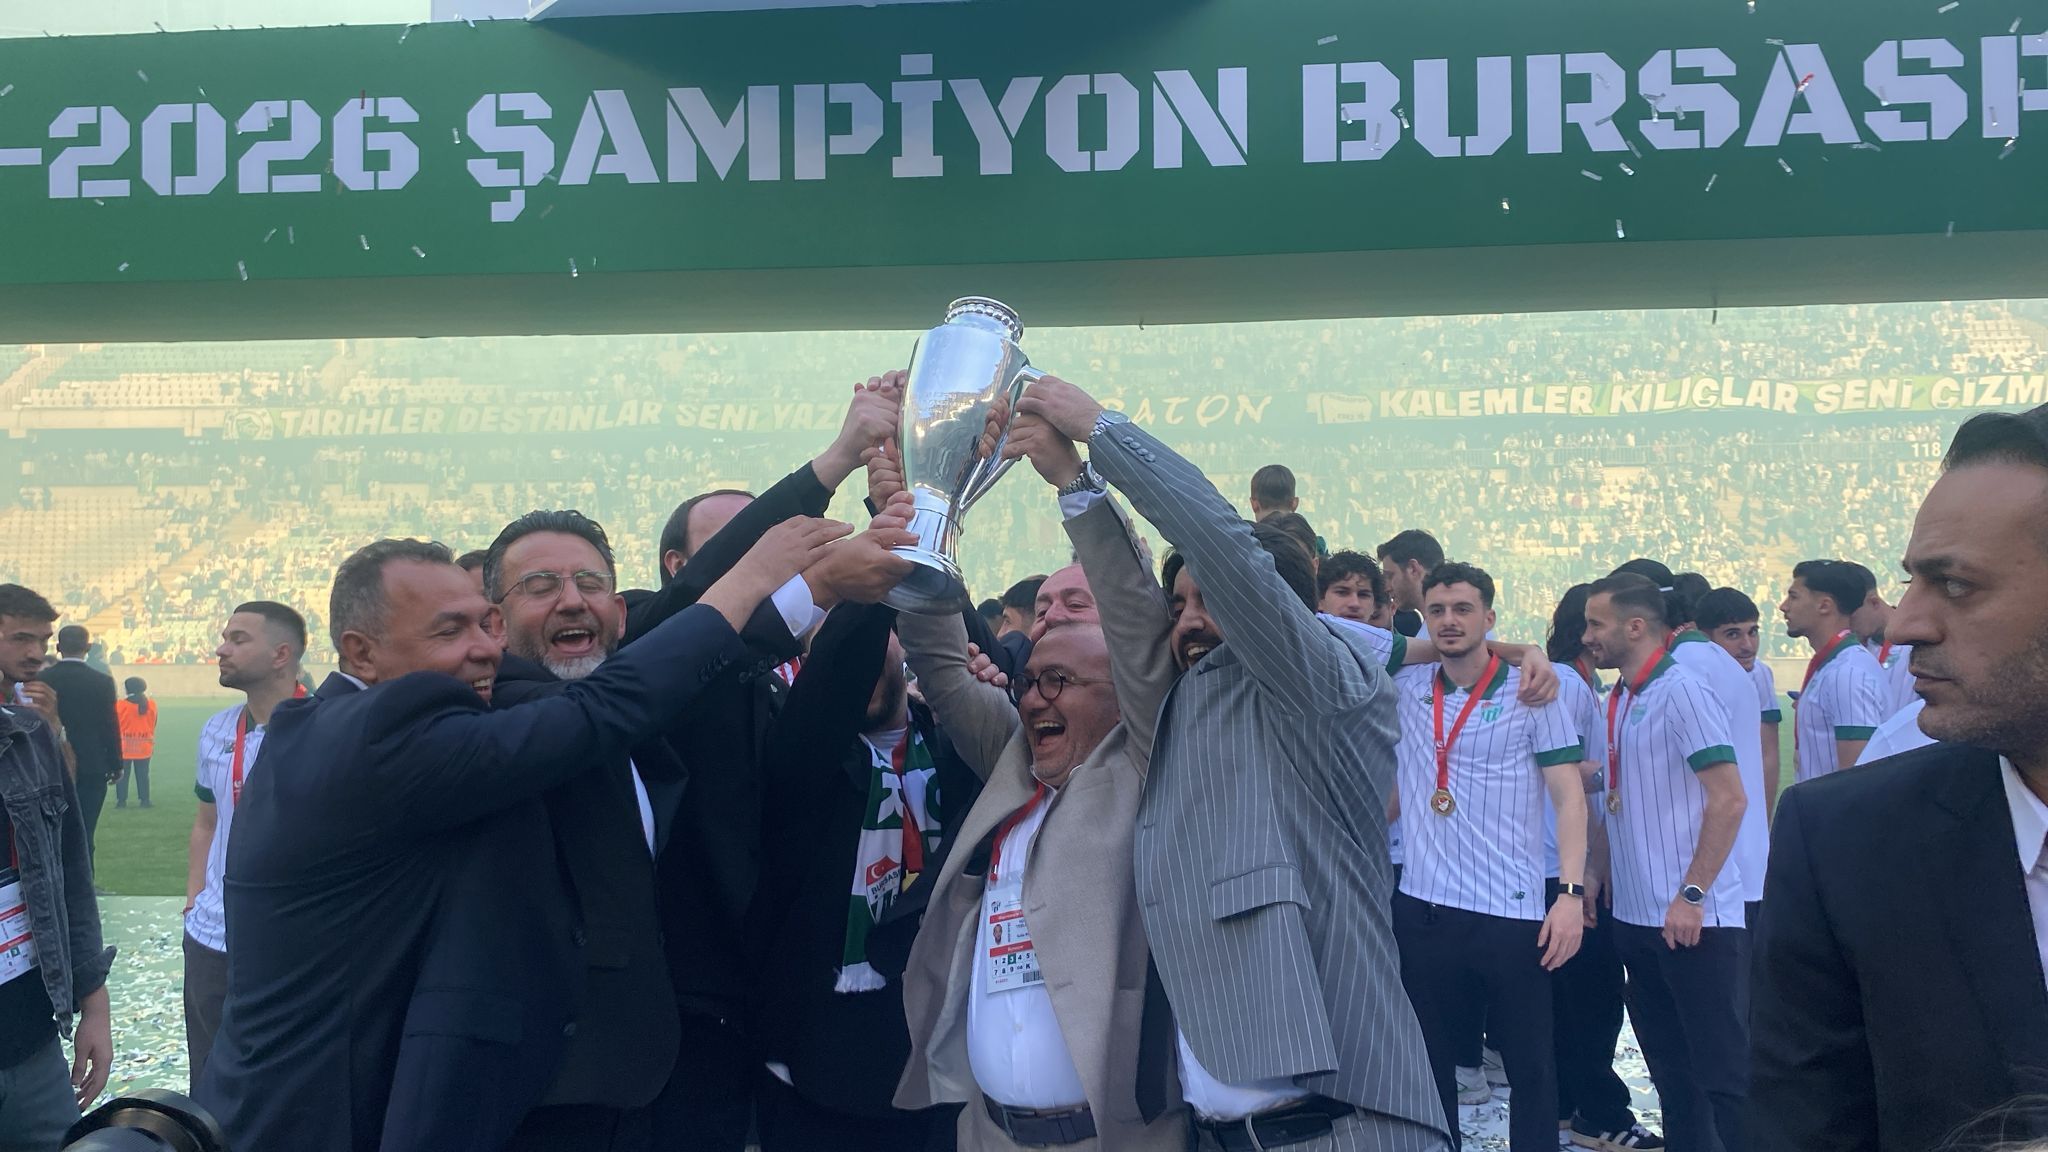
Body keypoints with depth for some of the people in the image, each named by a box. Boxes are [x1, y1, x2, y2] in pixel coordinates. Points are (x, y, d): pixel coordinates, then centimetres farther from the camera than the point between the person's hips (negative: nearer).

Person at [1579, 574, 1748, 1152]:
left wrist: (1691, 895, -19)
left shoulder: (1681, 691, -12)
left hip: (1694, 920, -8)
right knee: (1671, 1070, 15)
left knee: (1722, 1072, -4)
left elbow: (1728, 800, -18)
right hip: (1636, 915, 9)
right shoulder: (1617, 700, 13)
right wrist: (1596, 873, 11)